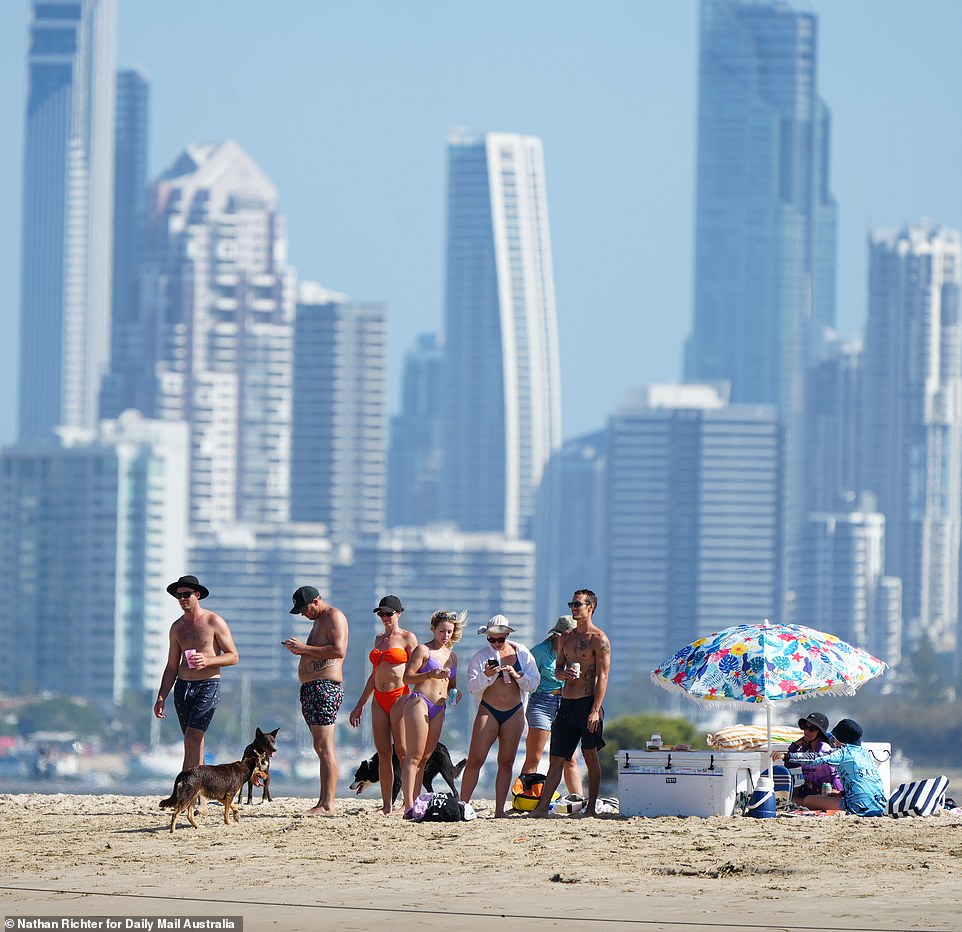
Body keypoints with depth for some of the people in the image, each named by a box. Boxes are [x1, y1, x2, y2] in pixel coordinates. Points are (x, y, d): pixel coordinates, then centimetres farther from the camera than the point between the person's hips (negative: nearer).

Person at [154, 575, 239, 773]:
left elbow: (233, 656, -2)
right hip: (183, 687, 5)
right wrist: (161, 697, 8)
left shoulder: (214, 622, -2)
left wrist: (207, 661, -18)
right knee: (195, 743, 6)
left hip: (208, 686, -5)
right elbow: (171, 667, 17)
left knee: (192, 739, -17)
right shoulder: (177, 628, 13)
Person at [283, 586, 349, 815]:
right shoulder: (318, 620, 23)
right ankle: (323, 802, 7)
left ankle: (328, 804, -18)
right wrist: (300, 650, 10)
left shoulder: (334, 616, -7)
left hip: (326, 687, -11)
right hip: (310, 687, 11)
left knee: (324, 746, -14)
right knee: (320, 747, 8)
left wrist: (305, 648, -16)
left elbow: (338, 651, -20)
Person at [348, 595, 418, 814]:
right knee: (383, 753, 3)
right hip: (379, 698, 7)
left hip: (399, 696, -7)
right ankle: (386, 806, 5)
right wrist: (360, 705, 24)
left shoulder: (407, 638, 0)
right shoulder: (380, 638, 19)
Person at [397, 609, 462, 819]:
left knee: (425, 758, 4)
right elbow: (407, 677, -7)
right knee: (414, 757, -12)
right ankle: (408, 806, -19)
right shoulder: (423, 650, 0)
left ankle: (414, 804, 3)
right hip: (419, 702, -7)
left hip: (438, 708, 7)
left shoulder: (452, 656, 20)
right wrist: (429, 675, -20)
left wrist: (454, 693, 6)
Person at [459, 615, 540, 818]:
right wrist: (486, 675, -23)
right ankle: (462, 804, -5)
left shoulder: (522, 653, 5)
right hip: (488, 711, -2)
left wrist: (516, 675, -15)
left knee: (506, 762, 1)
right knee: (475, 760, -9)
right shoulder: (481, 656, 0)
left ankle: (499, 809, 3)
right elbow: (472, 687, -5)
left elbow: (534, 683, 3)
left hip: (514, 713, 2)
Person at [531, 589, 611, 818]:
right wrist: (563, 673, -4)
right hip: (566, 703, 7)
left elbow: (602, 677, -10)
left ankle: (591, 806, 5)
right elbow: (557, 669, 22)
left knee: (591, 756, -1)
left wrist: (595, 710, -17)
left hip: (588, 703, -7)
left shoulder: (599, 639, -6)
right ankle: (542, 806, 3)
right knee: (555, 758, 4)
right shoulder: (566, 638, 16)